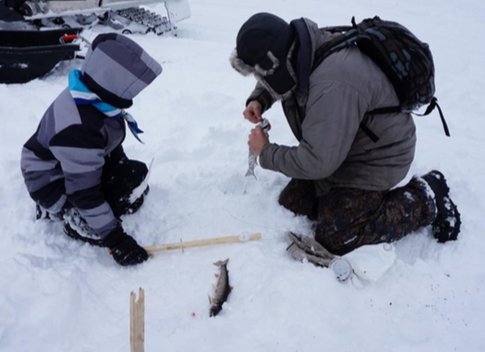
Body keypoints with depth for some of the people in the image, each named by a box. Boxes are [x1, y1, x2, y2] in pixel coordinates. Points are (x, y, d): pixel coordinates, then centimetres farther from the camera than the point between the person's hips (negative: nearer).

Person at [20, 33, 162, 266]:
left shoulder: (97, 92, -15)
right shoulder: (78, 130, -40)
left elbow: (110, 140, 5)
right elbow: (84, 191, -33)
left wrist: (126, 171, 7)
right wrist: (114, 238, -27)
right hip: (52, 179, -9)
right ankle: (72, 217, 6)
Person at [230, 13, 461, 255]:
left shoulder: (332, 85, -38)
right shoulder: (298, 52, -9)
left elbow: (317, 162, -33)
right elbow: (271, 82, 15)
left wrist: (266, 153, -18)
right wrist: (258, 101, -7)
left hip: (374, 159, -9)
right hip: (338, 149, 9)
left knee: (334, 240, -11)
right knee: (289, 205, 7)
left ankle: (424, 200, 1)